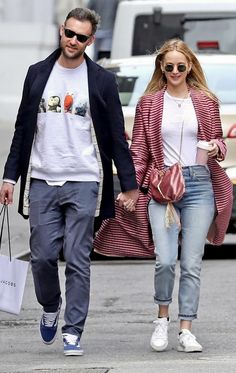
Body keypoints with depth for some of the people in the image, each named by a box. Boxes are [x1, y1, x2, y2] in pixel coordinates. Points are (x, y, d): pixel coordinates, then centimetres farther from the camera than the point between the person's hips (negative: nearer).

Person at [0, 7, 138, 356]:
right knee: (43, 256, 1)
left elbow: (117, 137, 3)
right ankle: (50, 307, 29)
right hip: (41, 182, 2)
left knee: (78, 261, -4)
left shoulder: (101, 81, 2)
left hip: (83, 183, -2)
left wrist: (129, 185, 0)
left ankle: (73, 332, 1)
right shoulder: (38, 74, 9)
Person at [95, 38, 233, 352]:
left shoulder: (206, 102, 10)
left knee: (191, 264, -2)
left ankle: (186, 331, 3)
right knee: (165, 260, -14)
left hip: (199, 185, 1)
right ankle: (162, 318, 10)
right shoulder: (149, 104, 9)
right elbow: (139, 151, 9)